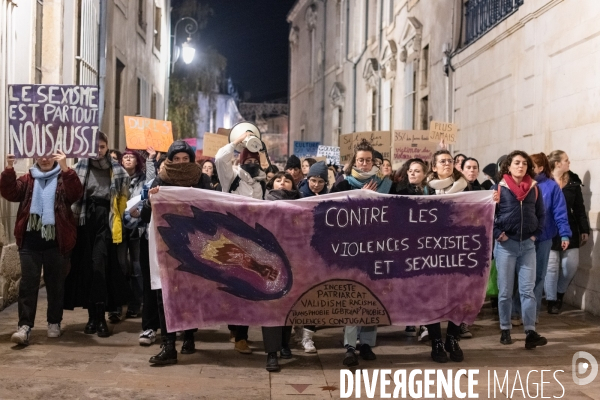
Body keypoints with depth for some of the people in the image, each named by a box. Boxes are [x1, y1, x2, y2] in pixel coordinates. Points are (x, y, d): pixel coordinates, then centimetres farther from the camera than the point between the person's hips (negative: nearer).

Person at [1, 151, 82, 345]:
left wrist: (65, 169, -29)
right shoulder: (28, 180, 12)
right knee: (28, 283, -4)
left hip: (56, 242, -1)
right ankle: (25, 326, -7)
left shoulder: (64, 178, 4)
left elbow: (76, 193, -16)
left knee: (55, 284, 8)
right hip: (30, 242, 2)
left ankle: (54, 322, 21)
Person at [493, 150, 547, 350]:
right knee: (505, 291, 5)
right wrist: (498, 234, -11)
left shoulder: (534, 188, 7)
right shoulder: (499, 188, -2)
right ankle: (505, 330, 15)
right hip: (506, 244, -2)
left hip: (528, 245, 2)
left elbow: (541, 214, 13)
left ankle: (530, 332, -3)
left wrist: (535, 235, 3)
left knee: (527, 290, -1)